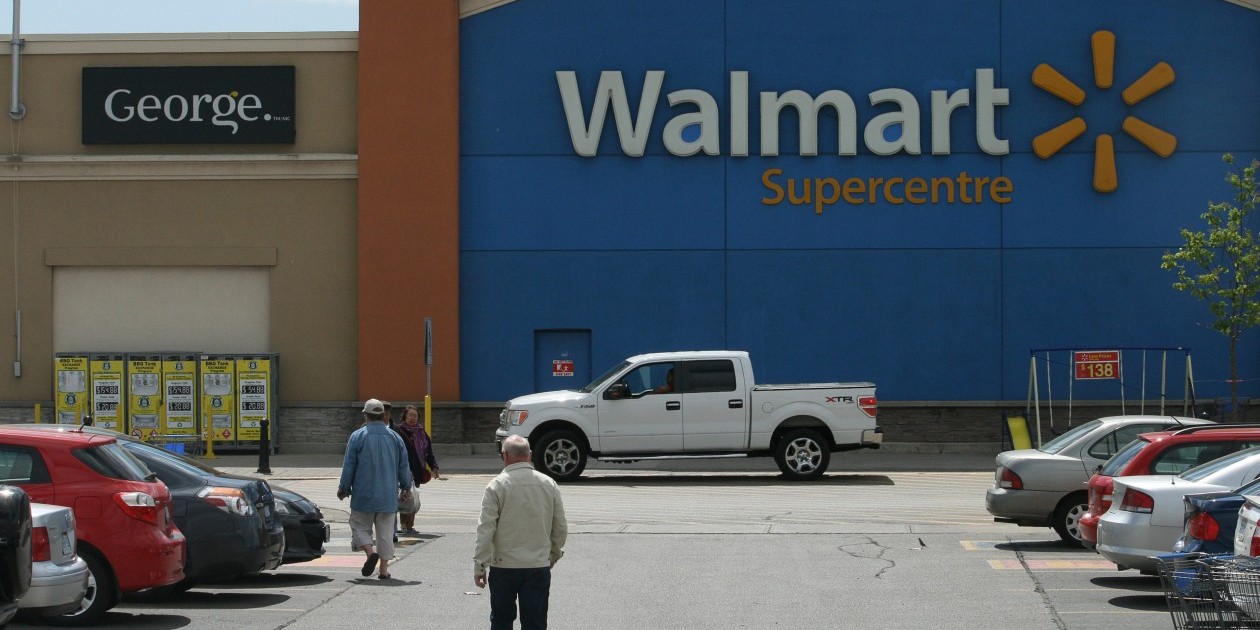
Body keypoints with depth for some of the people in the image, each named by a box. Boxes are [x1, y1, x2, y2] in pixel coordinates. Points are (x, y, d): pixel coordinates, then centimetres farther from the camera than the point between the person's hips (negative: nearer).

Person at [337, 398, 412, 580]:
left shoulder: (357, 437, -6)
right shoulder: (395, 437, 5)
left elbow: (348, 466, -4)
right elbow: (404, 466, 10)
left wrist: (343, 488, 8)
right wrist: (406, 487, 25)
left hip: (363, 495, -3)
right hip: (388, 497, 3)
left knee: (360, 527, 8)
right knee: (385, 532, 8)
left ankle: (370, 551, -17)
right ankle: (384, 568, 5)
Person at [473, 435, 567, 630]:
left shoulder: (497, 486, -9)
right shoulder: (548, 484, 2)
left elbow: (485, 531, -11)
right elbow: (560, 528, 9)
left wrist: (479, 567, -4)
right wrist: (554, 554, 25)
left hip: (504, 566, -2)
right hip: (539, 566, 2)